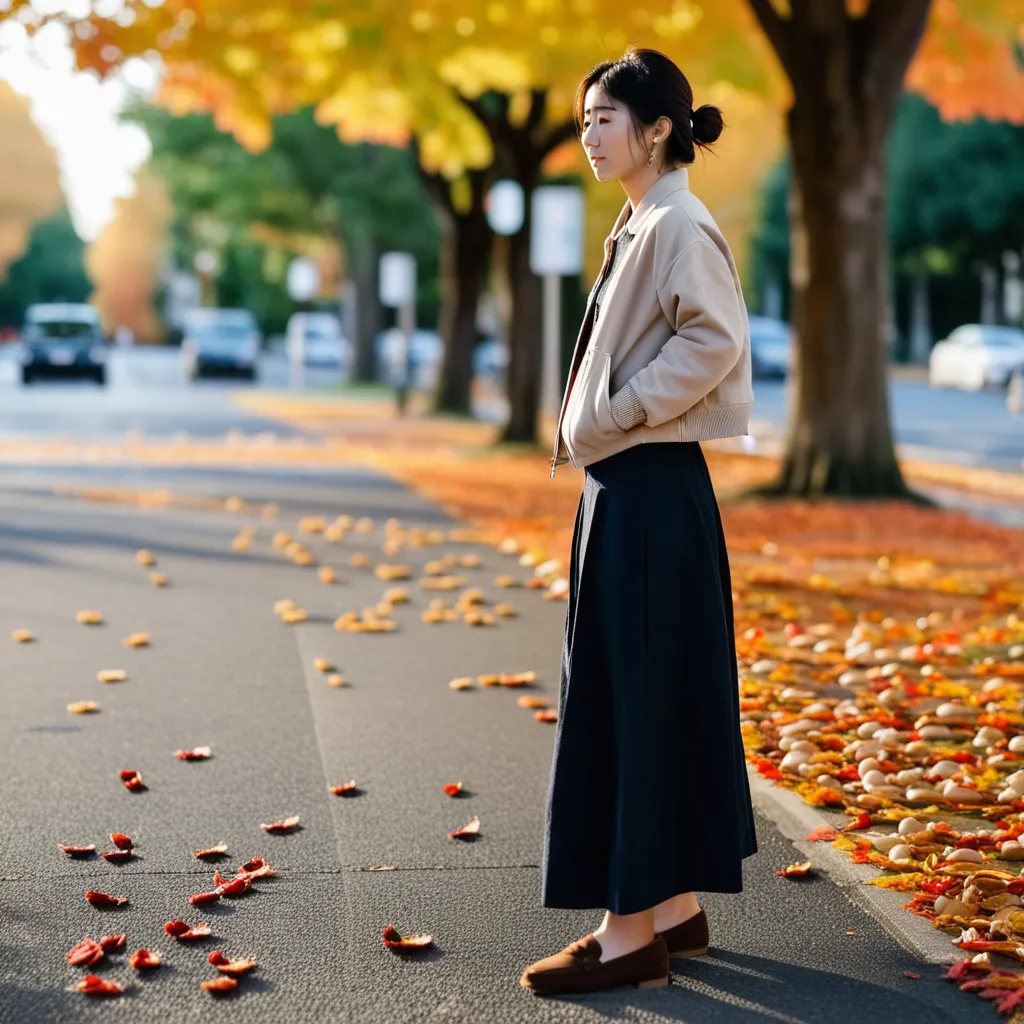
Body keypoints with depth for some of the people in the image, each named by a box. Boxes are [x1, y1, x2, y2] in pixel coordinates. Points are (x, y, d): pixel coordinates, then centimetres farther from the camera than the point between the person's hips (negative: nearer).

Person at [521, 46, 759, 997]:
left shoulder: (680, 225, -12)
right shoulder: (639, 228, 16)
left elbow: (713, 342, -24)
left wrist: (608, 418, -18)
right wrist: (586, 427, 9)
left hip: (651, 496, -10)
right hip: (624, 490, 10)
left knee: (638, 705, -5)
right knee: (650, 704, 13)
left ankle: (633, 932, 3)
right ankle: (676, 908, 23)